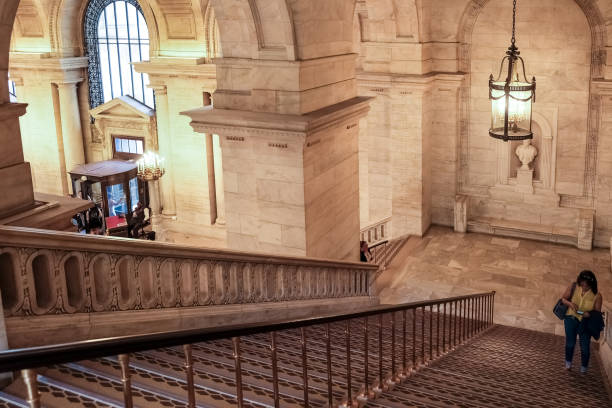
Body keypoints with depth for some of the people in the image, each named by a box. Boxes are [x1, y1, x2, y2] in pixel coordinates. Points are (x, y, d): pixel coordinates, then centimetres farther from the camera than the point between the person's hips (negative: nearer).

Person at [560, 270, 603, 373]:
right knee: (570, 343, 8)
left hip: (586, 322, -1)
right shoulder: (573, 287, -9)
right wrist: (570, 304, -18)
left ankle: (583, 368, 20)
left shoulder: (597, 295, -13)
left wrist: (589, 314, -26)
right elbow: (563, 299, 2)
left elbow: (597, 311, -5)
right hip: (571, 318, 1)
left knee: (585, 346, 1)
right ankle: (568, 363, 32)